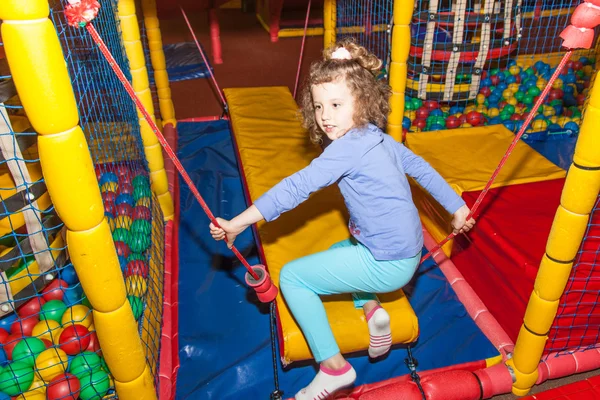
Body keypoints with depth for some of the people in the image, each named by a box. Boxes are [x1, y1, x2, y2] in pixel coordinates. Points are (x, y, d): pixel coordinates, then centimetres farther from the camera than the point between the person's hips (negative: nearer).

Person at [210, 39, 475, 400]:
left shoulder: (349, 146, -20)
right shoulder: (379, 137, 7)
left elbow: (296, 187, -25)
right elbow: (422, 168, 15)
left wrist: (238, 224, -22)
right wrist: (457, 208, 26)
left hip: (386, 264, -9)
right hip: (408, 253, 10)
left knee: (292, 277, -1)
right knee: (338, 251, 33)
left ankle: (334, 368, 6)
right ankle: (371, 308, 13)